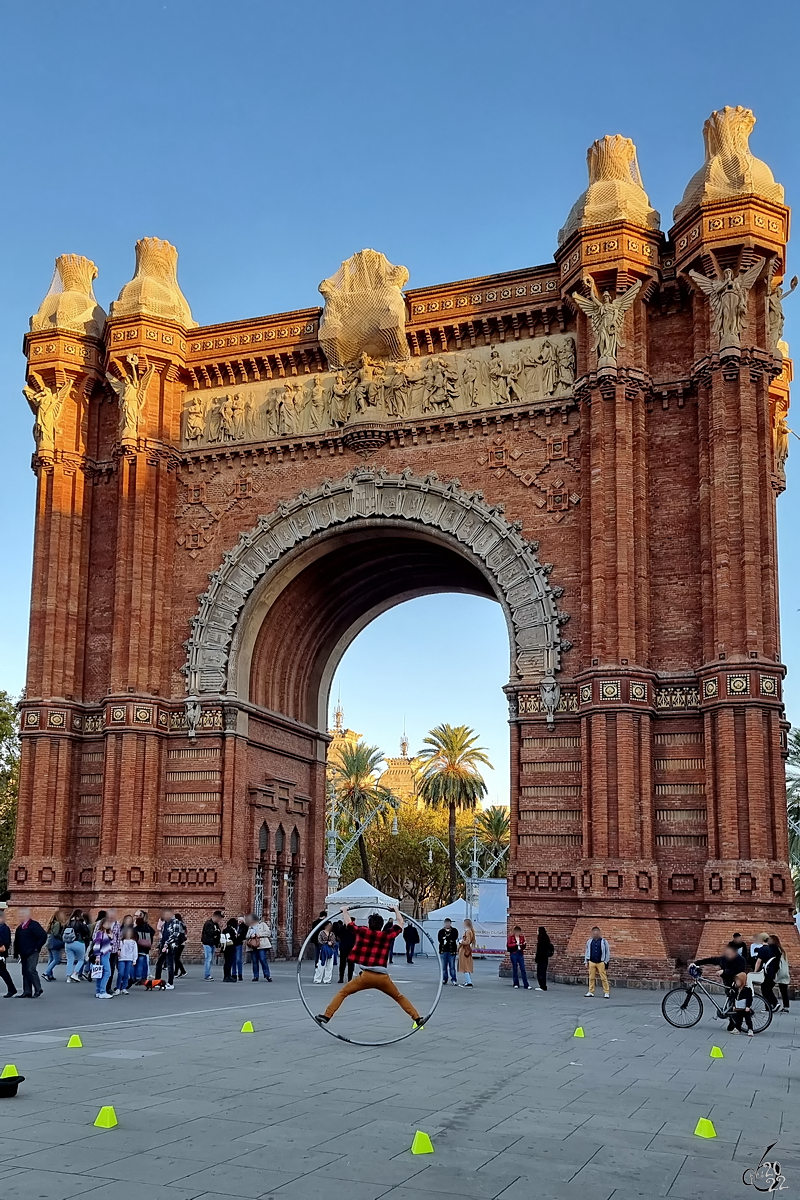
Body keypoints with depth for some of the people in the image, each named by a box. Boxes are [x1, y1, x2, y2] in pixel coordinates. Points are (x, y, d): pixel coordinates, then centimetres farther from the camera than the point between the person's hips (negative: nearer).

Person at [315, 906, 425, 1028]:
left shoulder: (363, 931, 7)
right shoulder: (387, 935, 11)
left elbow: (348, 922, 21)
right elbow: (401, 923, 26)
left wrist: (344, 911, 39)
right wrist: (396, 910, 42)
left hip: (366, 975, -2)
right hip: (383, 977, 2)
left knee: (342, 993, 10)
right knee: (399, 997, 20)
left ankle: (326, 1016, -1)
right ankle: (418, 1019, 15)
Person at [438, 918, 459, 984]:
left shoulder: (454, 931, 8)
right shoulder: (441, 931, 11)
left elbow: (454, 938, -10)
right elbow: (440, 939, -5)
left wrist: (445, 938, -11)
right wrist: (449, 939, -17)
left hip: (452, 950, -2)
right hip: (443, 950, 2)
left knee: (452, 966, -5)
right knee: (444, 966, 3)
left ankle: (454, 979, 1)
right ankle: (444, 979, 10)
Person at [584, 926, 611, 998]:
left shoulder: (604, 941, 1)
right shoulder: (589, 941, 10)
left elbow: (607, 952, 2)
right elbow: (586, 951, 16)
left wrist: (606, 962, -2)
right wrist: (586, 961, 11)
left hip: (601, 962, -3)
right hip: (592, 962, 3)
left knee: (604, 978, -6)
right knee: (591, 978, 6)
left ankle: (606, 993, 0)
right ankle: (591, 992, 14)